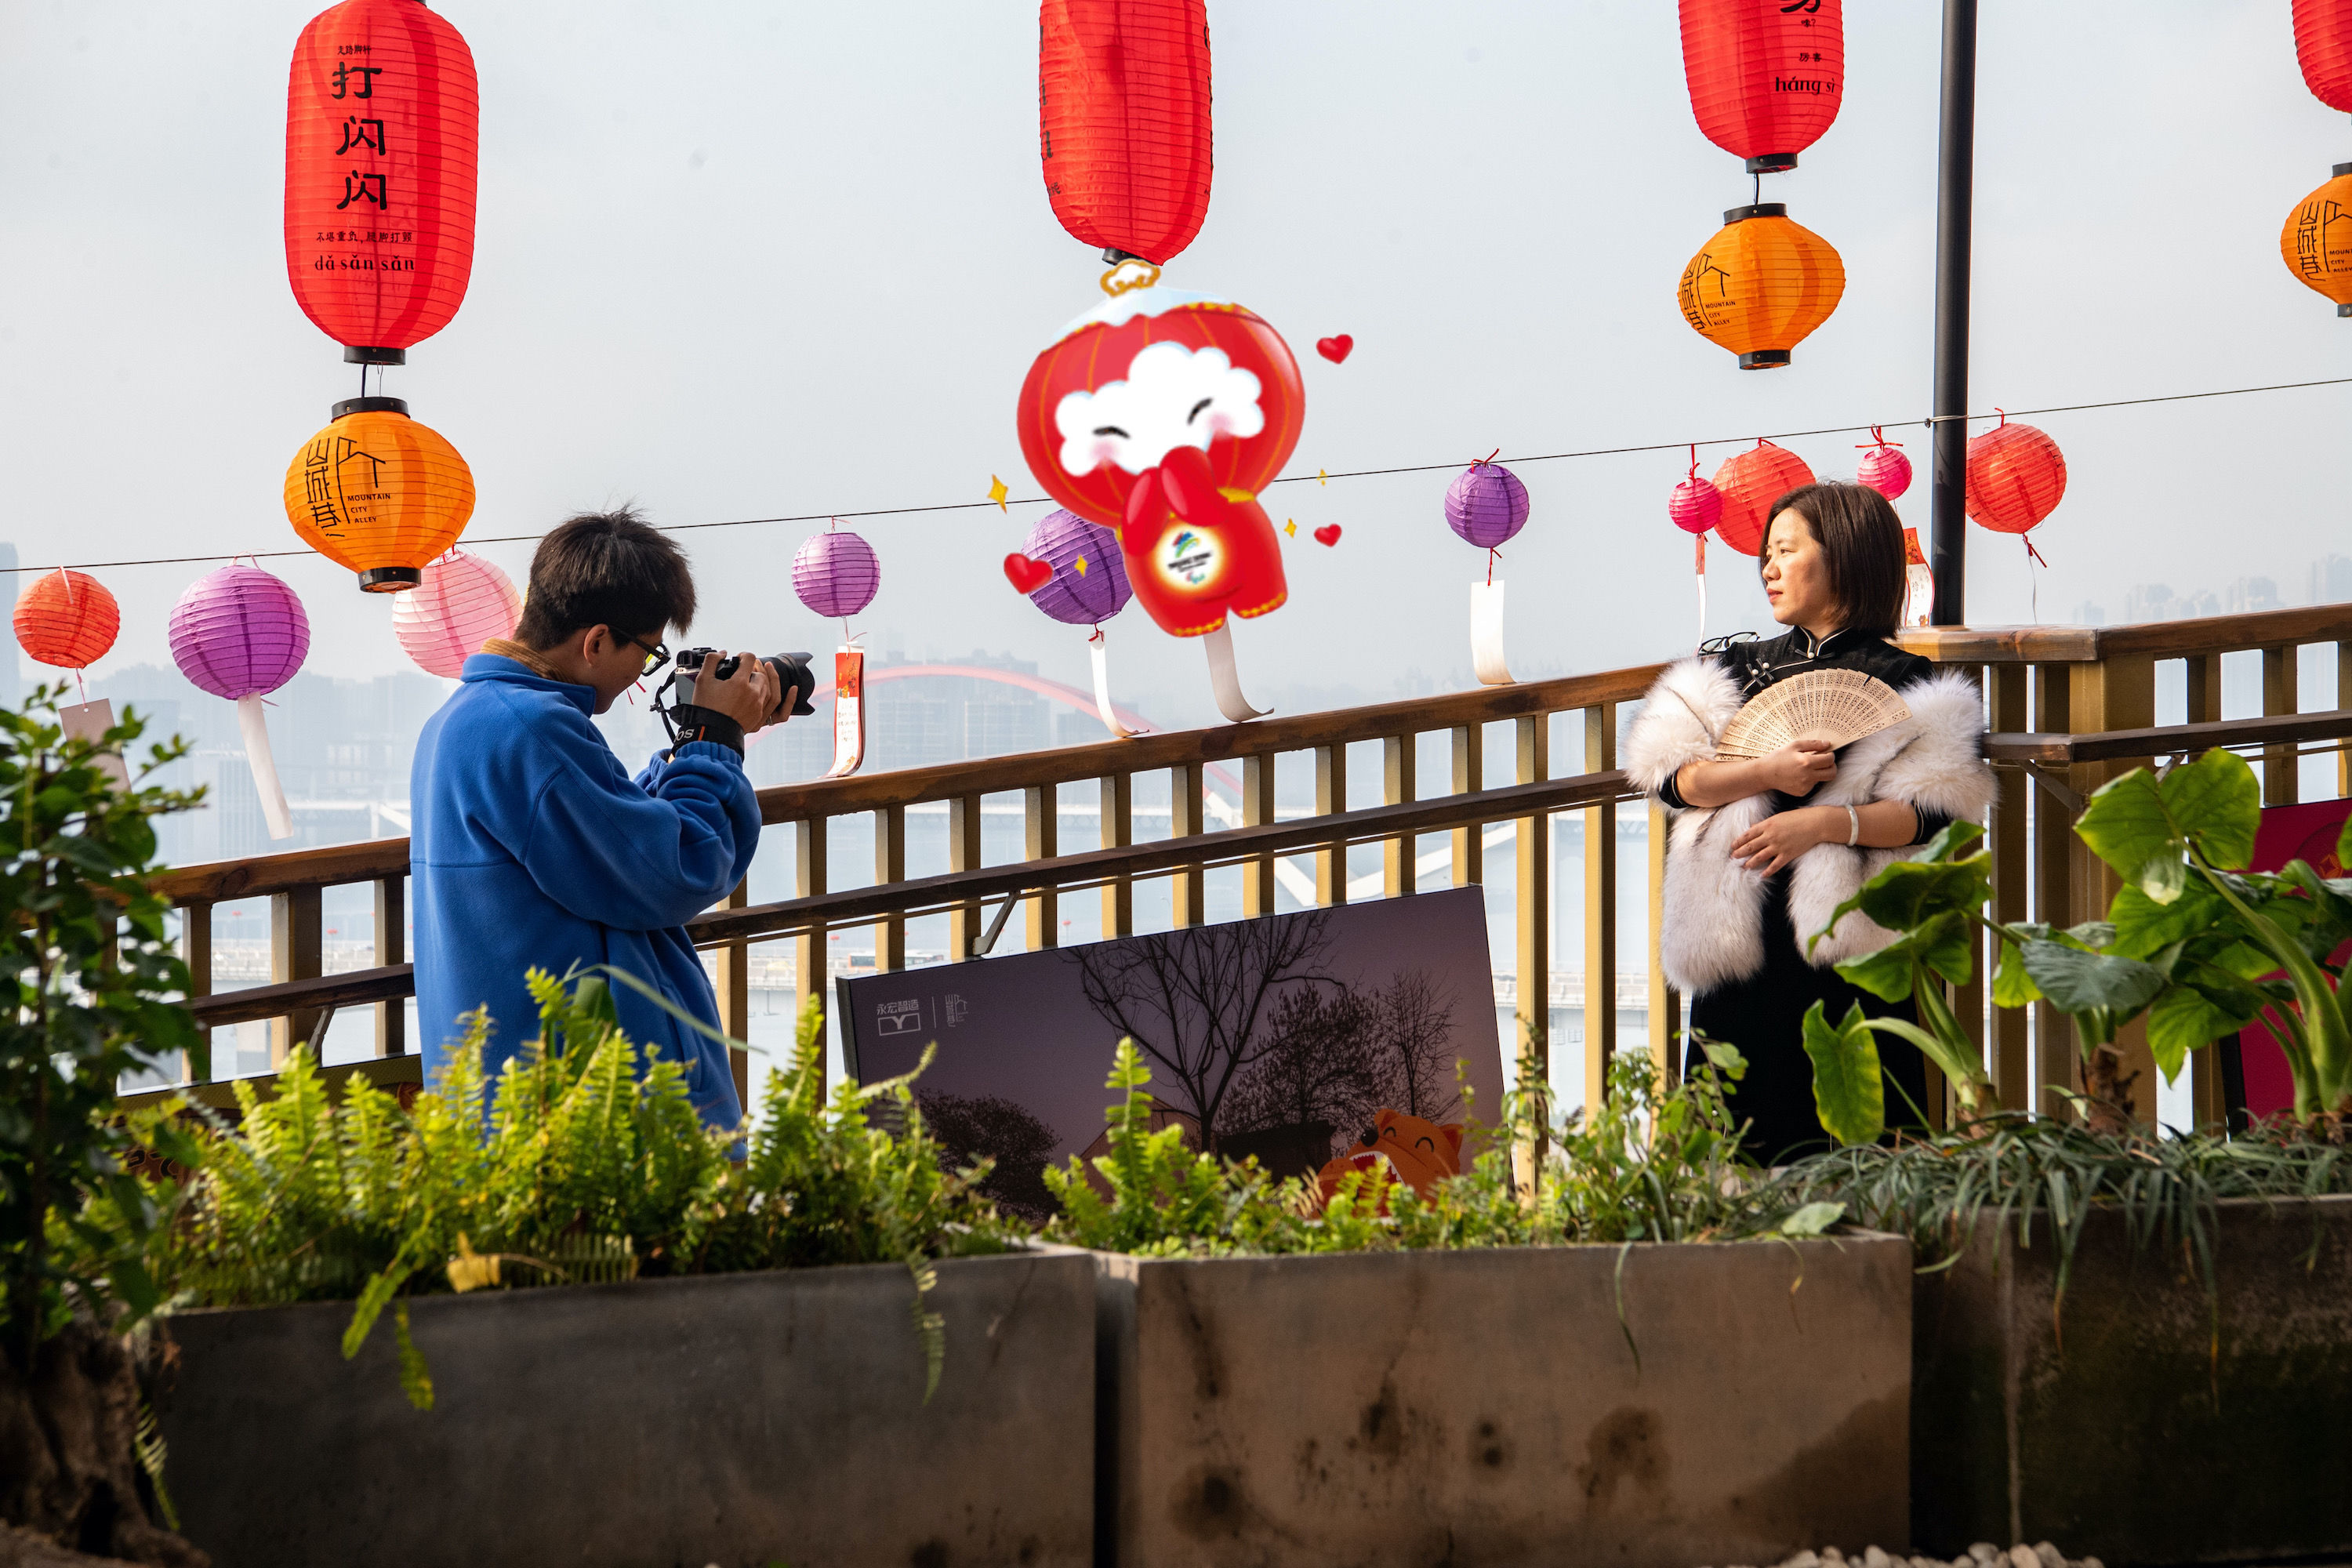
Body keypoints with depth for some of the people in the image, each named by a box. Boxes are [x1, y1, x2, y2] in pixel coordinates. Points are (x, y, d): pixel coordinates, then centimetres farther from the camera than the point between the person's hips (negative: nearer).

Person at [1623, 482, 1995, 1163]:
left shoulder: (1905, 687, 4)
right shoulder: (1734, 670, 16)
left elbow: (1938, 811, -7)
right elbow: (1670, 773, 3)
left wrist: (1827, 822, -18)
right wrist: (1767, 773, -12)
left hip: (1847, 946, -4)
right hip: (1741, 943, 4)